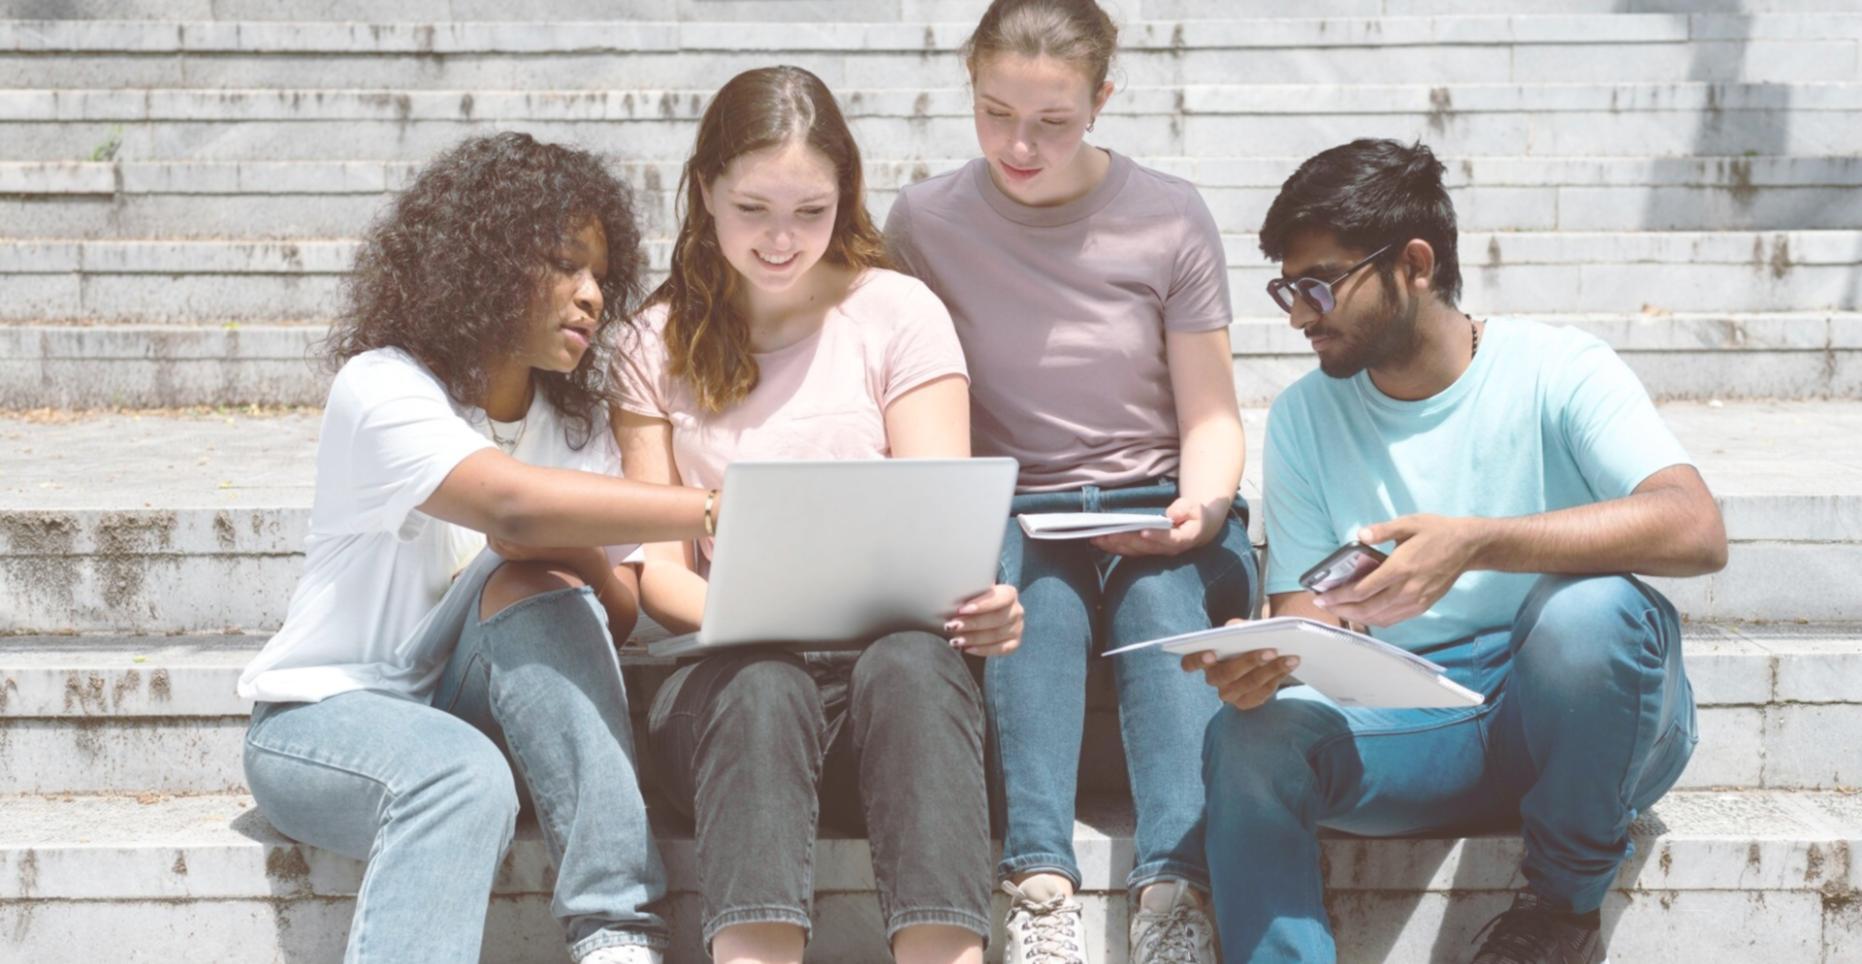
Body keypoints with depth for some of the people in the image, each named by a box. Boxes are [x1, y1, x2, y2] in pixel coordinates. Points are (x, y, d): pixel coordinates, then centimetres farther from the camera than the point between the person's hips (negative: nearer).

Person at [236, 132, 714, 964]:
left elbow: (620, 615, -4)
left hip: (462, 707, 5)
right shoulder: (381, 389, -16)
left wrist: (573, 557, -26)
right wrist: (714, 510, -41)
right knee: (465, 775, -37)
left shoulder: (574, 420, 5)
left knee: (533, 587, -26)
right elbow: (511, 503, -36)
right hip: (323, 715, -5)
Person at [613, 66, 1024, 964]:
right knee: (762, 686, -35)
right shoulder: (662, 342, 11)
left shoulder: (898, 312, 7)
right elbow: (655, 562, 5)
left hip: (890, 655, 0)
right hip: (734, 670, 0)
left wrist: (974, 601, -25)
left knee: (912, 664, -36)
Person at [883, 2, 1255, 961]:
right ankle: (1038, 884, -46)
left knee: (1164, 595, -34)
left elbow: (1210, 418, 2)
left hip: (1160, 518, 0)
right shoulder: (924, 220, 0)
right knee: (1033, 584, -35)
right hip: (1017, 518, 0)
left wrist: (1198, 506, -19)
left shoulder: (1171, 219, -1)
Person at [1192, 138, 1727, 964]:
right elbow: (1309, 609, 3)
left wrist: (1475, 543, -37)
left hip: (1586, 720, -2)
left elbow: (1696, 531, -24)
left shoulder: (1555, 370, -8)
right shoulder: (1303, 419, 7)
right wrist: (1264, 658, -23)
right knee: (1254, 733, -27)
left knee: (1588, 606, -35)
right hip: (1413, 733, 2)